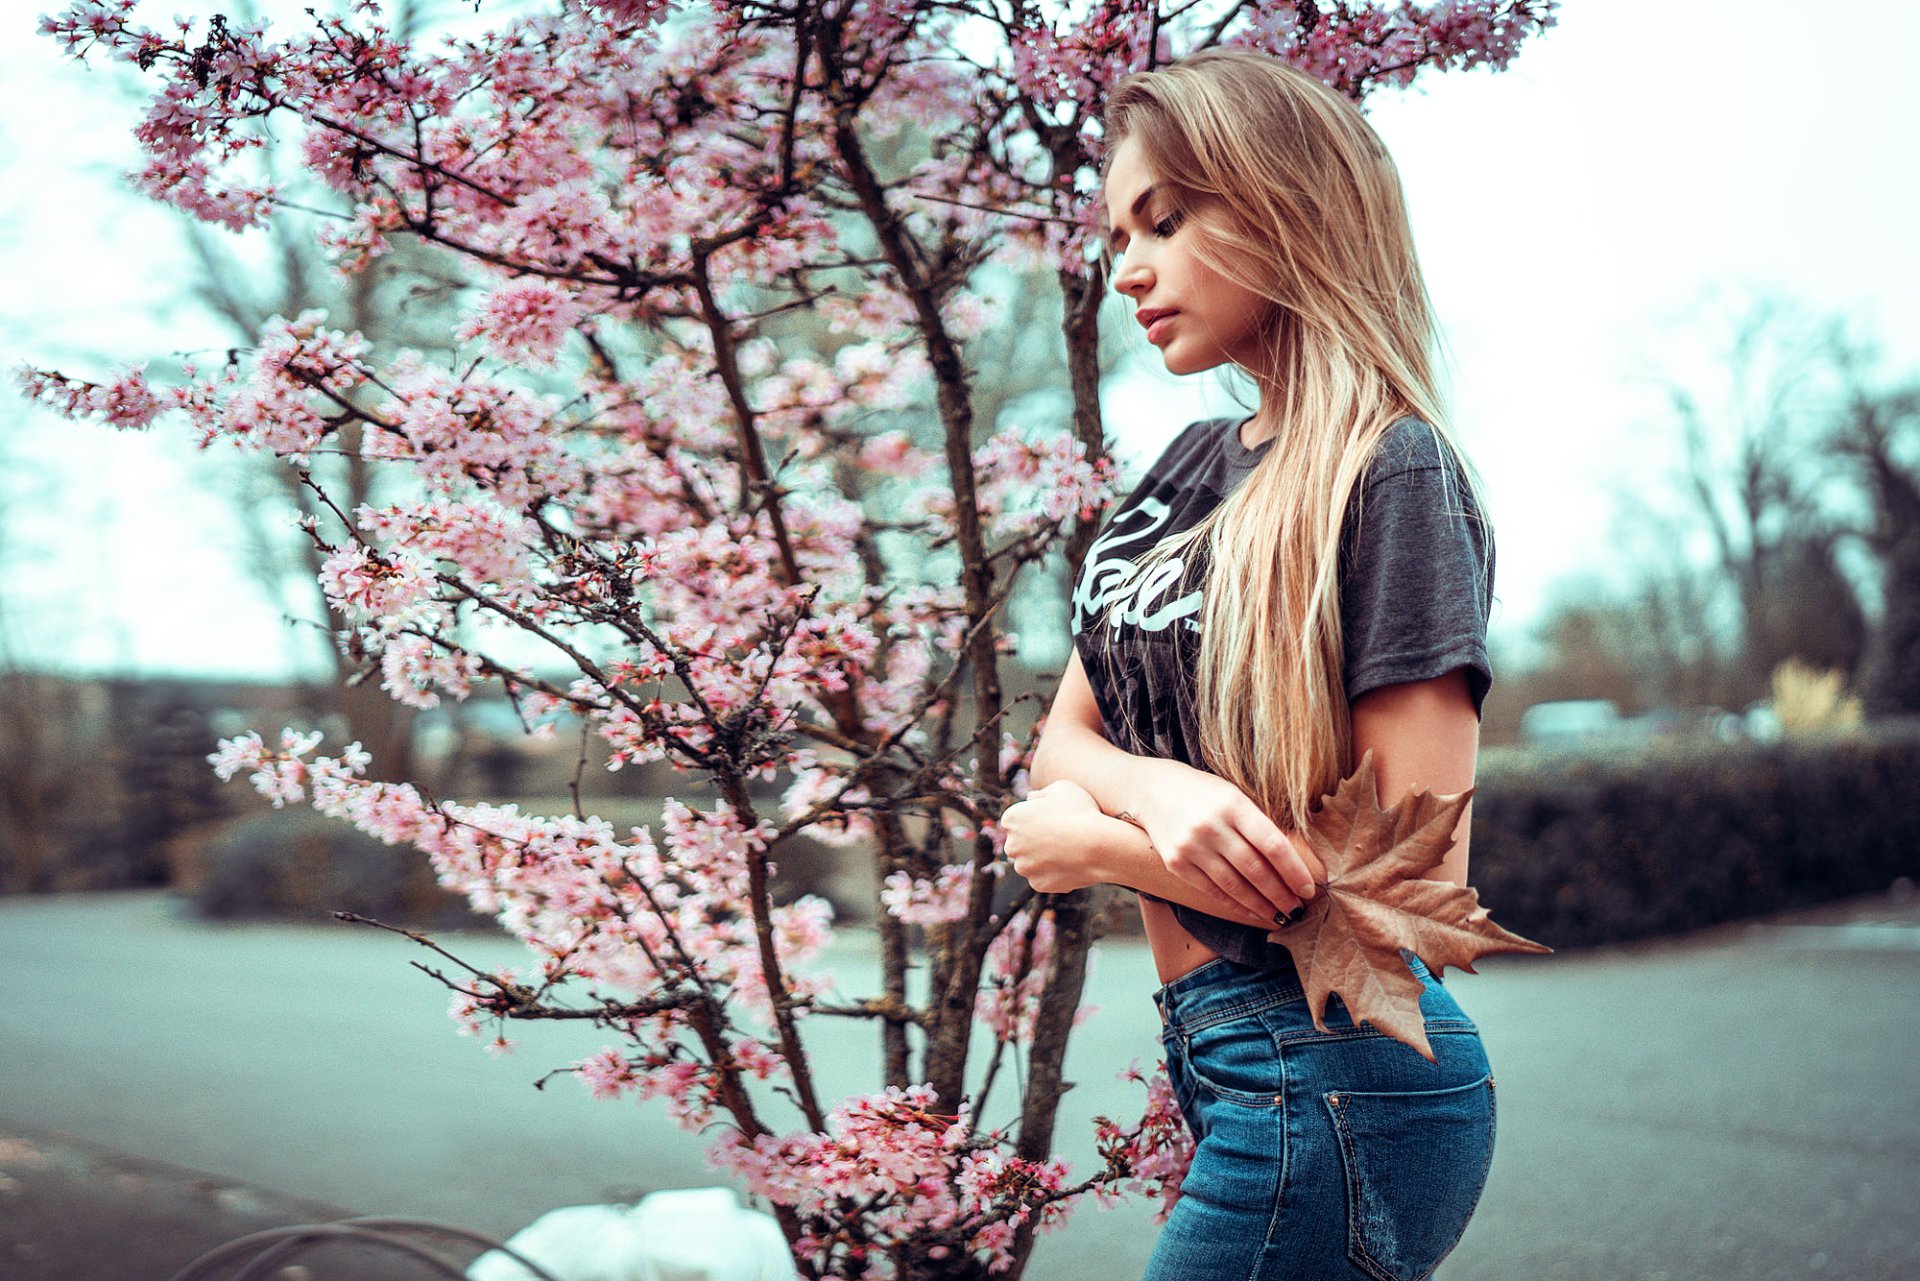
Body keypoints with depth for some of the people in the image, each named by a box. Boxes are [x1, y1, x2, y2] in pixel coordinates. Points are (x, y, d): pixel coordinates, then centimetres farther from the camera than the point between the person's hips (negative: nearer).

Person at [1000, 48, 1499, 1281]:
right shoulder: (1189, 468, 10)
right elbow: (1062, 744, 8)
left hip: (1335, 1074, -7)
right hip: (1233, 1064, 7)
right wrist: (1159, 791, -16)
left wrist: (1092, 842, -10)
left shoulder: (1391, 473, -13)